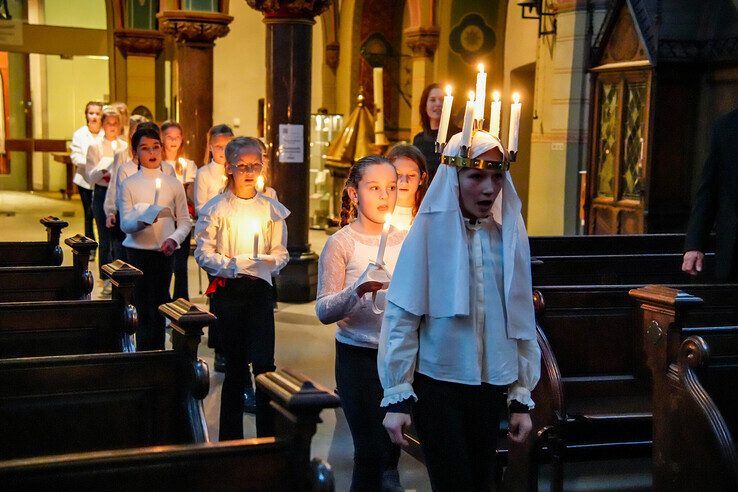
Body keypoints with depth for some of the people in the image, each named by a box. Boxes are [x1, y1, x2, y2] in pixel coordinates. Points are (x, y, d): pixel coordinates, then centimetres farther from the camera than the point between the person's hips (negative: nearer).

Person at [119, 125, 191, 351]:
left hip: (164, 253, 2)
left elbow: (185, 221, 6)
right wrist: (145, 218, -26)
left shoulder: (173, 184, 5)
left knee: (160, 307, 8)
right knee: (145, 309, -4)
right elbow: (125, 224, -7)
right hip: (138, 252, -2)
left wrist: (173, 239, -13)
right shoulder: (129, 185, -1)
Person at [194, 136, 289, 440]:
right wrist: (231, 264, -18)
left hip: (260, 289, 1)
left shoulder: (271, 208, 8)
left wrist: (269, 262, -13)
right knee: (235, 363, 4)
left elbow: (281, 252, 8)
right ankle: (230, 437, 16)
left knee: (264, 361, -9)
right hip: (227, 290, -1)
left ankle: (268, 436, -2)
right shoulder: (216, 208, 1)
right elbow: (203, 253, -3)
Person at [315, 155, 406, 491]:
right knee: (374, 454, -7)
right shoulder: (341, 243, -7)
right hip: (359, 358, -5)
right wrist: (359, 290, -29)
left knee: (389, 450, 14)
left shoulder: (405, 241, 8)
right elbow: (324, 311, -14)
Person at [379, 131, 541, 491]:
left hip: (490, 386, 4)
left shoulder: (509, 235, 1)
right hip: (437, 383, -4)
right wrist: (396, 397, -11)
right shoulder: (430, 231, -10)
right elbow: (401, 317, -10)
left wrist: (522, 398, 6)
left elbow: (520, 319, 5)